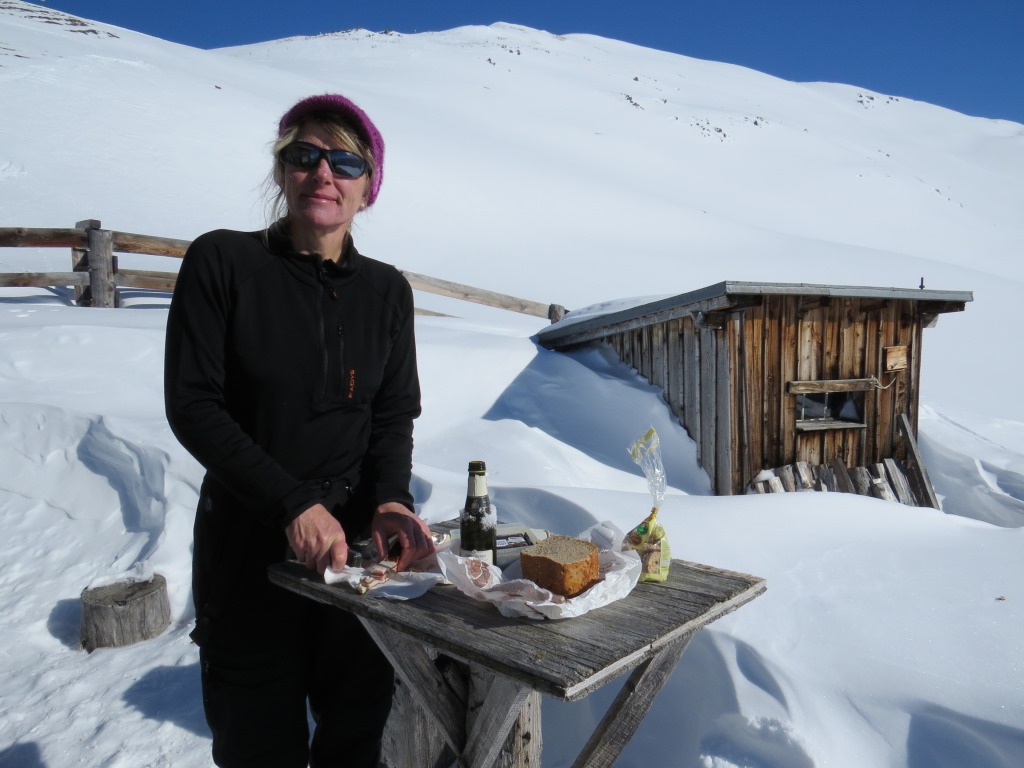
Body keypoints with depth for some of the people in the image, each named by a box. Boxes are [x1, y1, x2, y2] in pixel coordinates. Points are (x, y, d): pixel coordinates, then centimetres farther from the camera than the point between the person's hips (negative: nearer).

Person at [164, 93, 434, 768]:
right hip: (249, 546, -2)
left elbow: (394, 416, 5)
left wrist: (391, 499, -14)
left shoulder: (387, 290, 5)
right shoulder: (221, 262, -6)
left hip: (357, 544, 3)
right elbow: (191, 405, -10)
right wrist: (294, 505, -18)